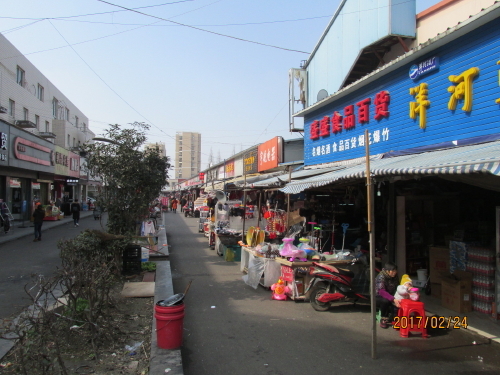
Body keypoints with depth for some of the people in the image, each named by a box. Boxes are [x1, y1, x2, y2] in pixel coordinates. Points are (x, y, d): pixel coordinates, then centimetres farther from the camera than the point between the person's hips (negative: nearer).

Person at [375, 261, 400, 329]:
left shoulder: (393, 277, 0)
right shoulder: (381, 277, -23)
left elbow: (396, 289, -6)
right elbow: (382, 292, -35)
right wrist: (393, 299, -45)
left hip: (389, 297, 6)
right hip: (378, 297, -6)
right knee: (385, 301, -37)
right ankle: (383, 320, -18)